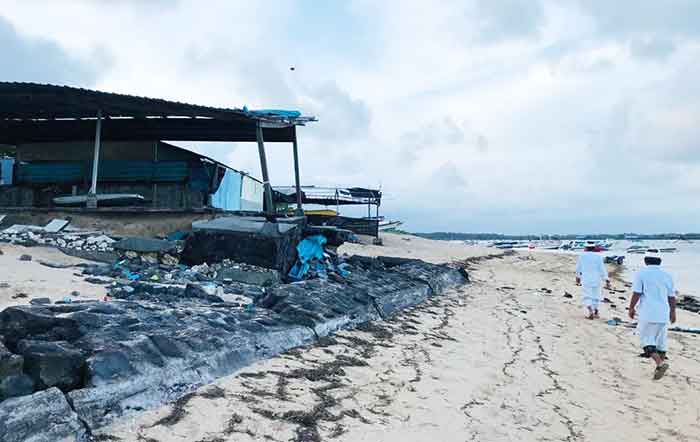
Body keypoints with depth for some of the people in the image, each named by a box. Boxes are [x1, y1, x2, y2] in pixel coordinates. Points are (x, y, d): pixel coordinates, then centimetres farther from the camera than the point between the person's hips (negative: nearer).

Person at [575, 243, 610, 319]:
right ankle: (596, 312, 27)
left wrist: (577, 277, 22)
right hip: (596, 280, 1)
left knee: (587, 296, 4)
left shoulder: (582, 255, -5)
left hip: (586, 280, -1)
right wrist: (607, 280, -5)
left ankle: (590, 311, -19)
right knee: (596, 295, 17)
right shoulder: (598, 256, -8)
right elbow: (602, 269, -10)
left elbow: (578, 268, 7)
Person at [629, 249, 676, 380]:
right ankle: (660, 367, 21)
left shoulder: (641, 273, -6)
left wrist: (631, 308, 1)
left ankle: (660, 363, -17)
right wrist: (673, 311, 24)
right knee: (661, 340, 15)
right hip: (663, 314, 5)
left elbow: (636, 294, -11)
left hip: (647, 313, -5)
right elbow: (672, 297, 12)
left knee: (647, 340, 1)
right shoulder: (666, 275, 8)